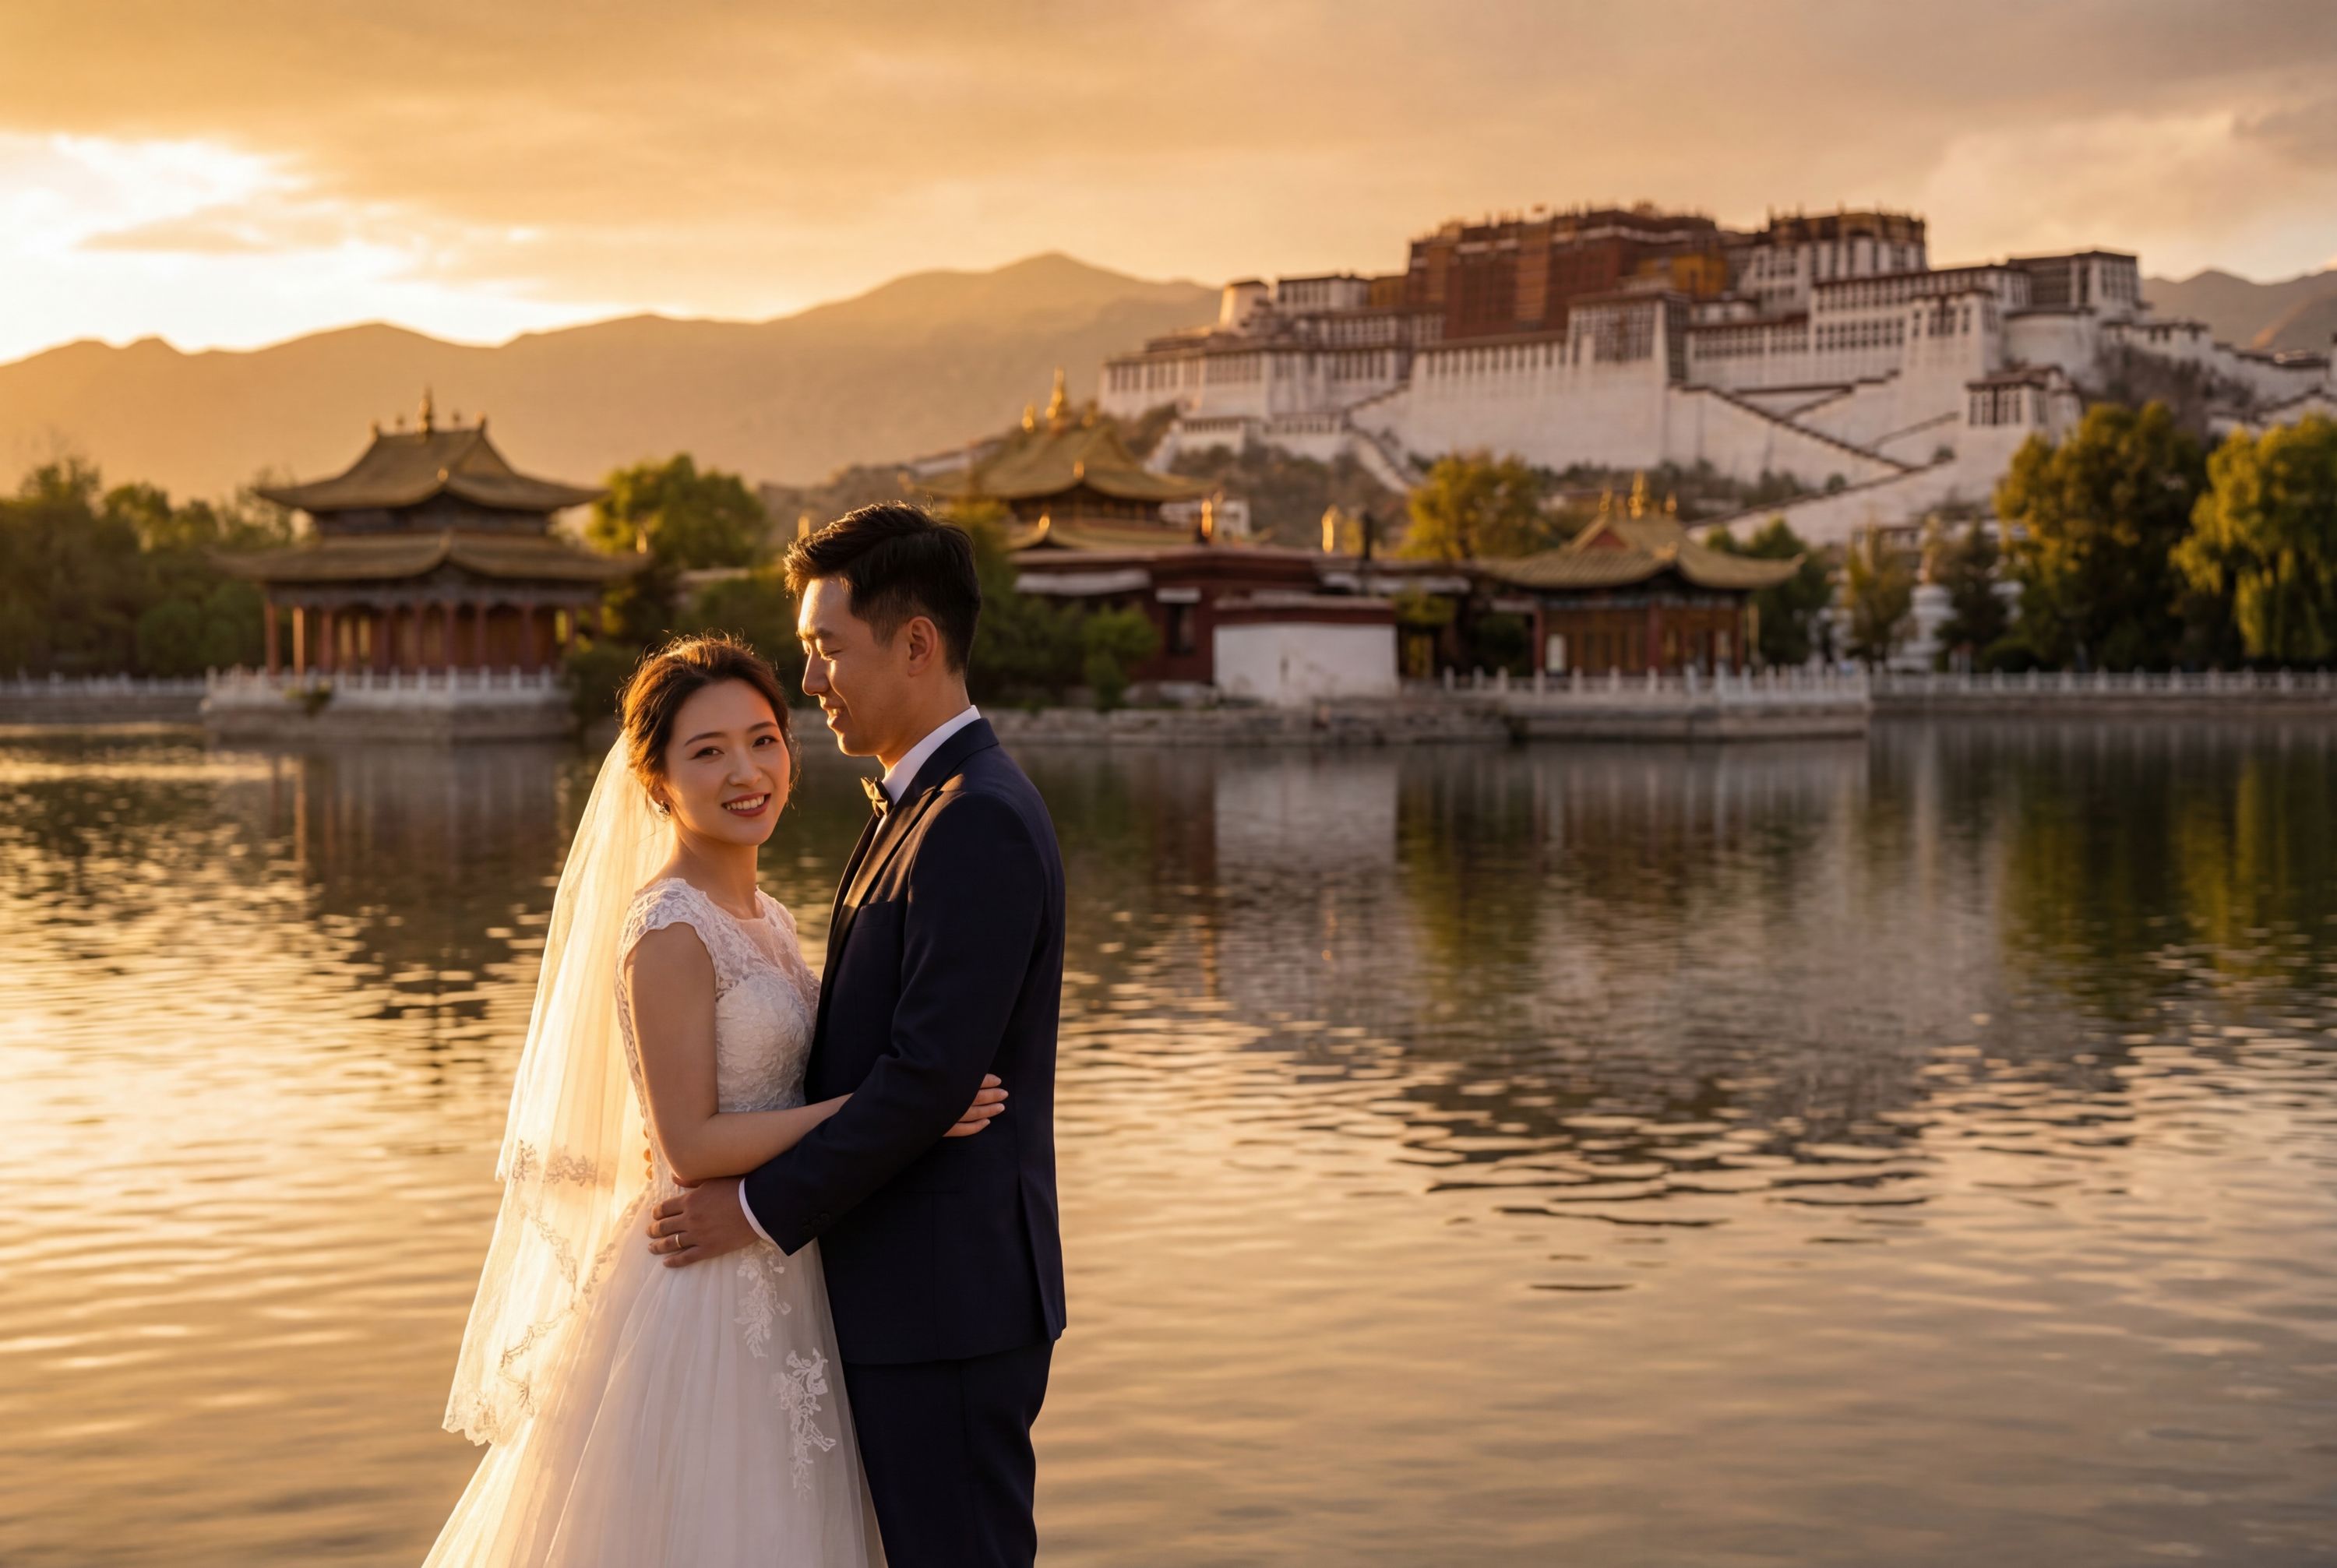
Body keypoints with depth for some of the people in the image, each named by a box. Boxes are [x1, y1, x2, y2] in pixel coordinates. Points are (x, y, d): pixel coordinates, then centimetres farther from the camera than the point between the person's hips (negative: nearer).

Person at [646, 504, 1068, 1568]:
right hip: (917, 1290, 10)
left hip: (945, 1298, -10)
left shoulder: (979, 822, -19)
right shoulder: (924, 808, 14)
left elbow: (930, 1075, -23)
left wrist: (763, 1205, -16)